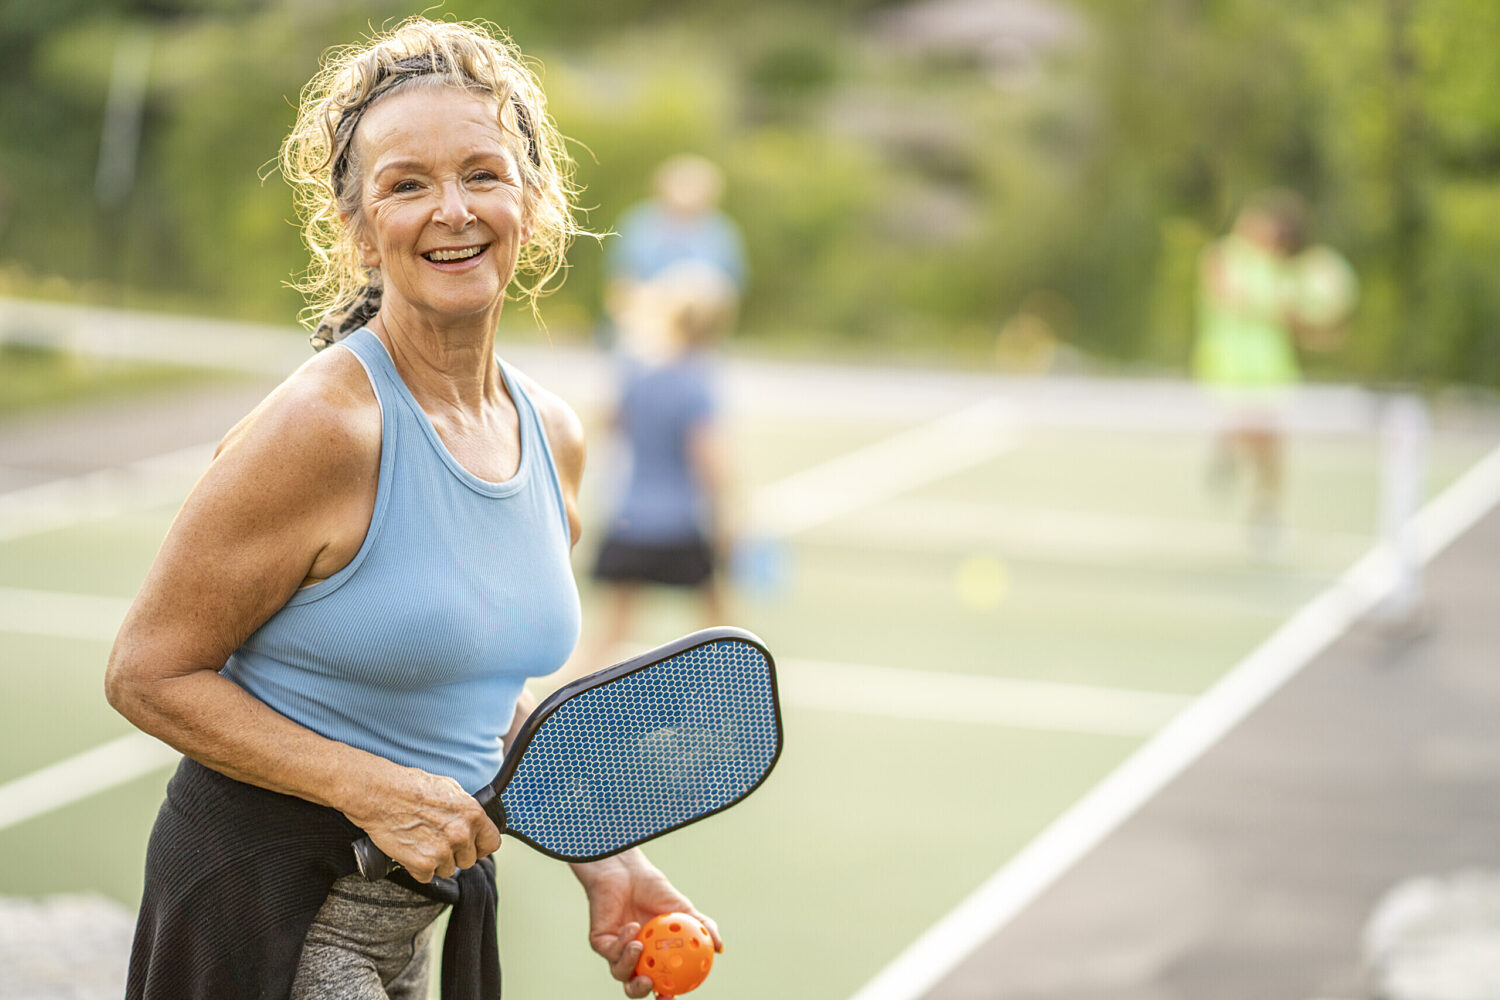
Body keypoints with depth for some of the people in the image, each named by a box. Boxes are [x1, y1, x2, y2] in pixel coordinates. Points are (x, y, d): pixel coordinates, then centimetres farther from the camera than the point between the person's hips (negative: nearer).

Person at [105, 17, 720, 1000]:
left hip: (420, 908, 7)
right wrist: (377, 791, -21)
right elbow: (148, 672, -15)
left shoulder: (555, 436, 3)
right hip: (263, 908, -7)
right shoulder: (325, 425, -19)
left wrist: (602, 860, 5)